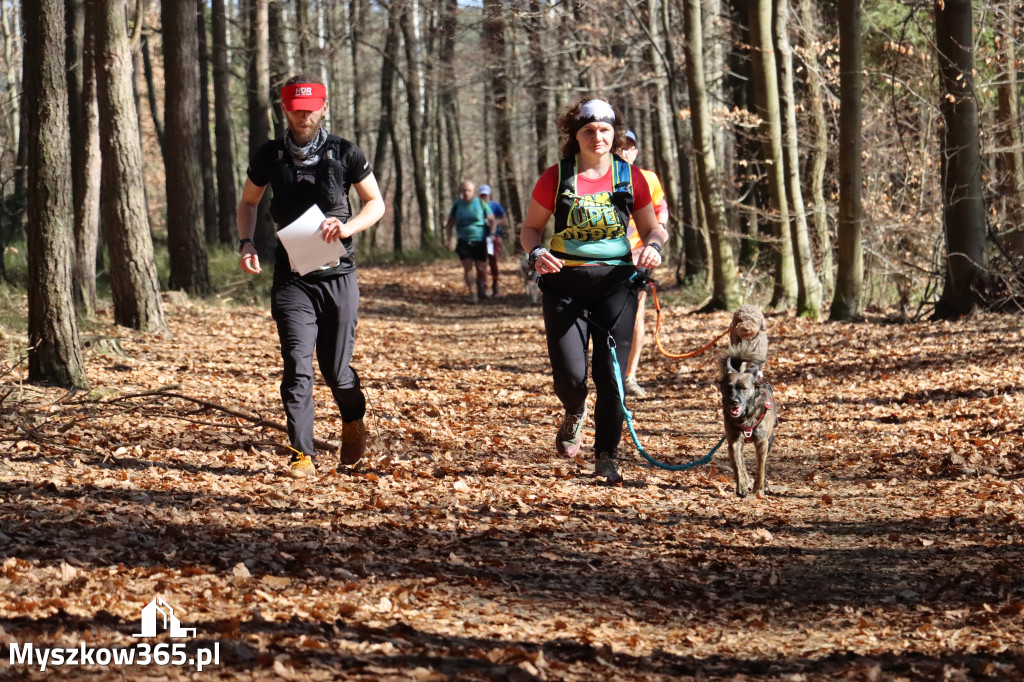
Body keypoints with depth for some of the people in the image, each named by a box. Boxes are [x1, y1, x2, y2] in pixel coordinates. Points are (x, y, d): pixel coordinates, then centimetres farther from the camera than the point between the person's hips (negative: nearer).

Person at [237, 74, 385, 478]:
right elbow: (248, 203, 18)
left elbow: (376, 202, 6)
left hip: (338, 275, -1)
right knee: (297, 366, -12)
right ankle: (302, 456, -9)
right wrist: (245, 243, 0)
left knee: (336, 369, 6)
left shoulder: (344, 154, -1)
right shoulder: (269, 157, 3)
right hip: (291, 277, 1)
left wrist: (347, 227, -14)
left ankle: (353, 423, 37)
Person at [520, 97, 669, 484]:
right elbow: (530, 227, 8)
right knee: (570, 375, -11)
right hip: (565, 284, -1)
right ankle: (575, 413, 26)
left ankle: (607, 458, 12)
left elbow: (651, 227, 12)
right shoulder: (557, 177, 0)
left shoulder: (629, 176, 4)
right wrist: (536, 254, -14)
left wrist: (653, 246, -11)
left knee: (611, 376, -4)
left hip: (615, 283, 1)